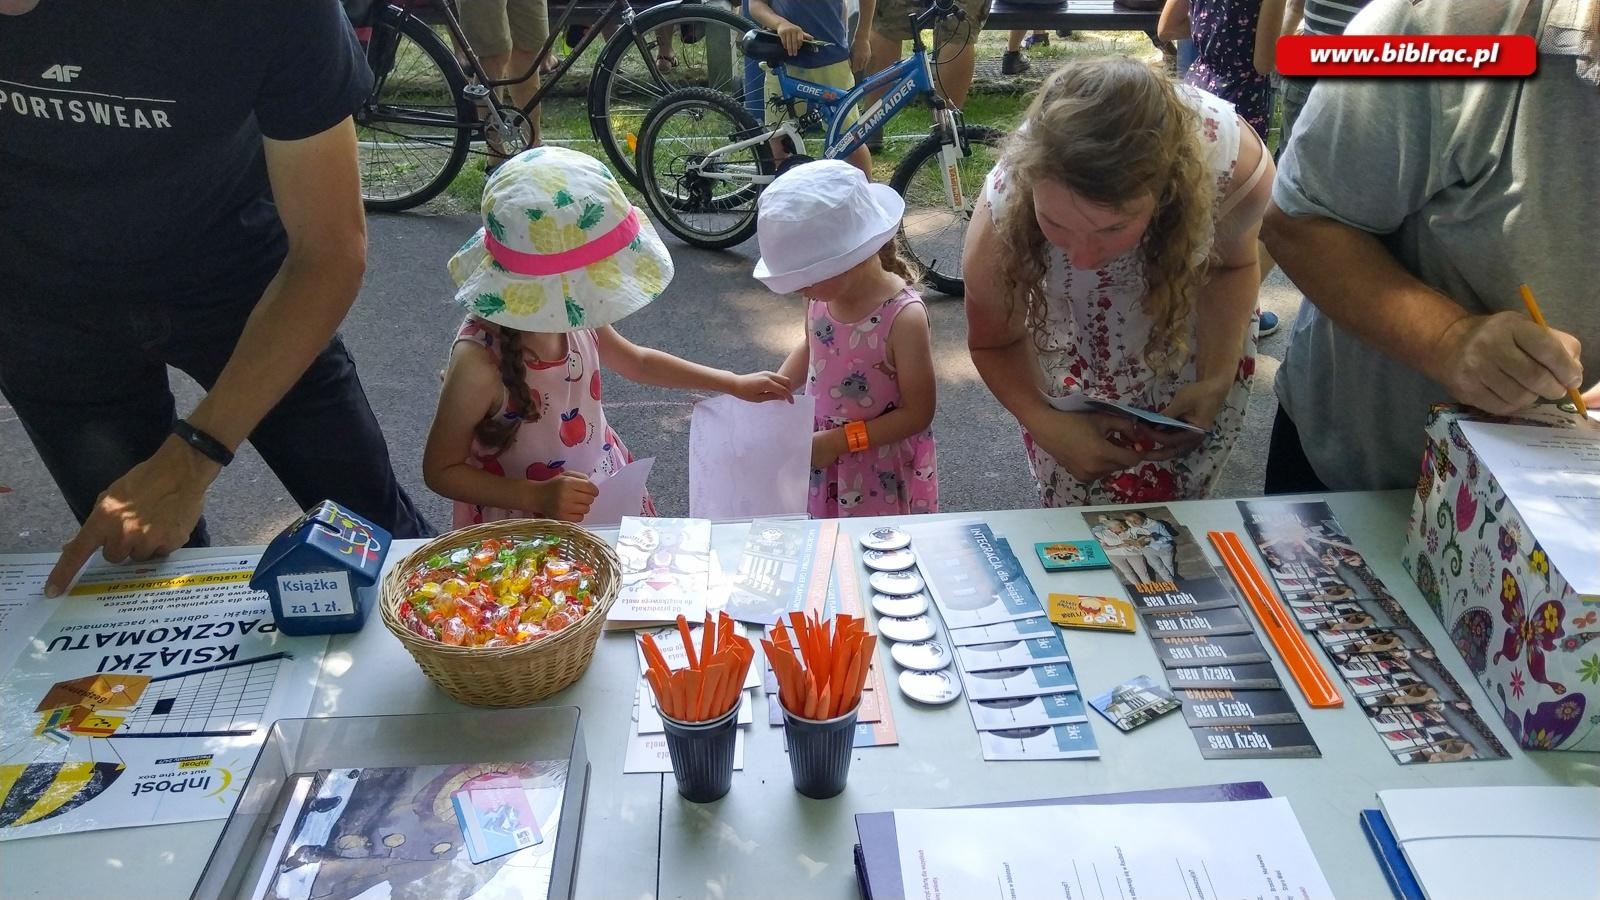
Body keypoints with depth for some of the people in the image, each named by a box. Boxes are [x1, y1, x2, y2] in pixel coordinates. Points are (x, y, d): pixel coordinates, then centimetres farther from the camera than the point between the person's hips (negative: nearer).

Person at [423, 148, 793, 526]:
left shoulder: (570, 314, -11)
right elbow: (440, 470, -18)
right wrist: (538, 496, -30)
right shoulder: (480, 362, -30)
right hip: (525, 529, -5)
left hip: (604, 491, 6)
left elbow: (636, 361, 10)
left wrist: (735, 384, 11)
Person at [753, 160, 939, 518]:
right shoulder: (823, 293, -7)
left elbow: (917, 414, -20)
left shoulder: (903, 317, -26)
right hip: (820, 453, 6)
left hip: (883, 475, -5)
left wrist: (838, 441, -22)